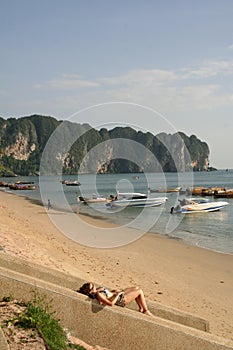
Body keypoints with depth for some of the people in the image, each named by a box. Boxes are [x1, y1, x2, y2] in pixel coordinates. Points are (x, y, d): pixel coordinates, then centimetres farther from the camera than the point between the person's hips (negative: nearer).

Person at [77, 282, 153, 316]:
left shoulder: (95, 291, -5)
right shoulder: (98, 295, -33)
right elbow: (111, 303, -38)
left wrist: (114, 291, 1)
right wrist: (118, 294, -27)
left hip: (119, 294, 10)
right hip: (120, 300, -10)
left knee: (136, 288, 20)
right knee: (140, 291, -1)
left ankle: (141, 309, 28)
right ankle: (146, 311, 13)